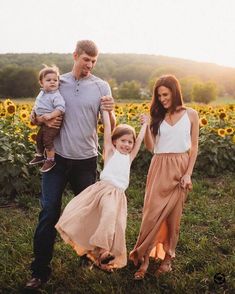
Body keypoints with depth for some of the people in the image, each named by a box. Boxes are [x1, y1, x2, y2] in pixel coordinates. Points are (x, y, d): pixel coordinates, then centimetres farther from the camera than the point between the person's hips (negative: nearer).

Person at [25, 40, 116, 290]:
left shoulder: (101, 86, 0)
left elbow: (111, 126, -2)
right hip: (57, 157, 0)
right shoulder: (56, 82, 3)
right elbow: (34, 117, 10)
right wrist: (44, 119, -13)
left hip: (86, 159, 0)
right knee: (49, 212, 1)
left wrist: (110, 112, -23)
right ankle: (40, 270, 13)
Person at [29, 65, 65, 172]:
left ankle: (50, 160, 5)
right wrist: (33, 111, 11)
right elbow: (37, 104, 27)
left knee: (47, 140, -11)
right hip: (43, 123, 10)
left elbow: (61, 108, -29)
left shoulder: (56, 95, -19)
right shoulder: (42, 93, 11)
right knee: (38, 139, 20)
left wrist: (50, 115, -36)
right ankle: (39, 156, 41)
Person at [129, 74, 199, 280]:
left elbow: (194, 147, 1)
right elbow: (151, 147, 0)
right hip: (159, 168, 1)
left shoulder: (190, 114, 1)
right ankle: (144, 259, 9)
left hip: (180, 169, -1)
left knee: (173, 214, 7)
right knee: (152, 212, -2)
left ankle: (168, 257, 22)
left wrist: (188, 173, -6)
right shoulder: (157, 116, 5)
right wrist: (146, 127, -14)